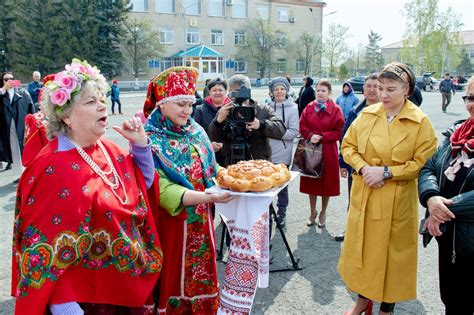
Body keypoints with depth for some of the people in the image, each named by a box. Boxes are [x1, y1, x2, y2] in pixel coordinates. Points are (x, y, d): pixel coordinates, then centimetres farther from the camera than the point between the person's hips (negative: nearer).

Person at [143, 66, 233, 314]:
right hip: (170, 226, -5)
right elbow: (162, 190, -22)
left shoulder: (196, 131, 4)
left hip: (201, 222, 6)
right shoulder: (150, 140, -15)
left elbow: (211, 170, 11)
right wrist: (207, 197, -33)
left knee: (201, 281, 18)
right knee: (173, 281, 11)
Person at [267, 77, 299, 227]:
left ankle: (281, 213, 26)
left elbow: (294, 132, -9)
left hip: (282, 154, -2)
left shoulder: (292, 108, -4)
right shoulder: (267, 106, 2)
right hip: (266, 152, 2)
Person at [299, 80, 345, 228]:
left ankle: (323, 213, 25)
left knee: (326, 182, 7)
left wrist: (322, 137, -16)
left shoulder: (335, 110, -5)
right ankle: (312, 212, 28)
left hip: (328, 152, -2)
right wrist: (310, 136, -13)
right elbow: (302, 126, 5)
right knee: (311, 181, 10)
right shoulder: (309, 108, 4)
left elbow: (339, 131, -7)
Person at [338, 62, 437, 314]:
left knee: (392, 253, 9)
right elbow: (348, 145, 6)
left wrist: (386, 172, -19)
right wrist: (363, 168, -10)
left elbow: (423, 163, -10)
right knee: (361, 246, 15)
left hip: (397, 201, -3)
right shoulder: (367, 114, 0)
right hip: (364, 194, 3)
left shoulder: (420, 122, -9)